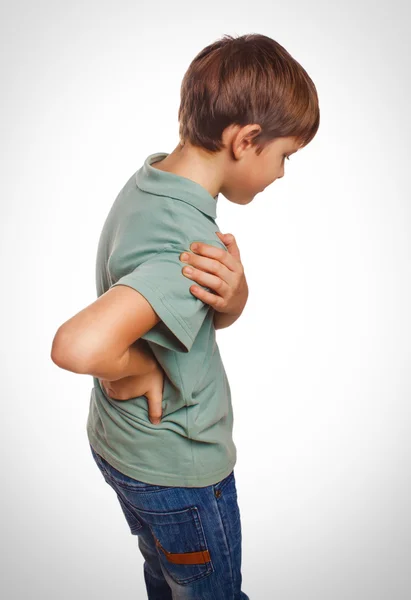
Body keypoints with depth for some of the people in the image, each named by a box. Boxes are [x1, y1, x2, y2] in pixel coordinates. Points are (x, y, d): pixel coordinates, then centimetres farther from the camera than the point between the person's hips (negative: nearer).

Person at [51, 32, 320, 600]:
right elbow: (77, 345, -49)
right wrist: (140, 369, -29)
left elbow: (224, 315, -3)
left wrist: (231, 291, -26)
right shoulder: (185, 244, -34)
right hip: (178, 469, -8)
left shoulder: (151, 177, -5)